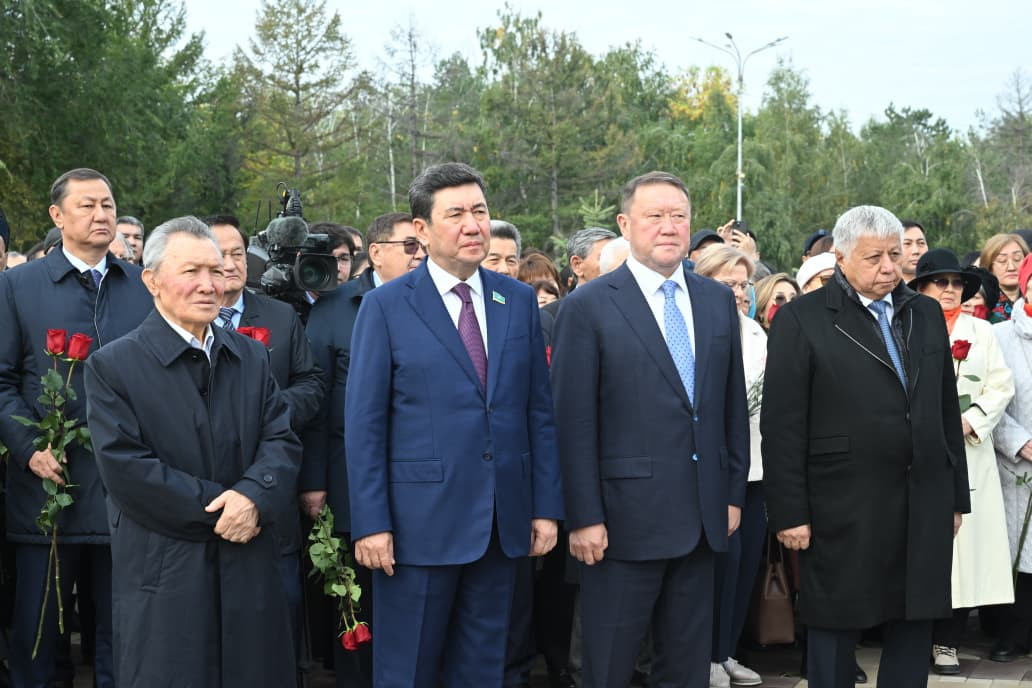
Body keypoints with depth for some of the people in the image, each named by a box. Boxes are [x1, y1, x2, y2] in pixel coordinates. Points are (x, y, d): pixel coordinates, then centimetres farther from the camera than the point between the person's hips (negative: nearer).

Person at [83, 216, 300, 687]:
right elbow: (124, 467, -13)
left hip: (250, 569, 4)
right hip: (163, 573, -4)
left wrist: (253, 495, -17)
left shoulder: (251, 357, 12)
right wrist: (216, 507, -13)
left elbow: (282, 440, 4)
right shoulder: (111, 366, -4)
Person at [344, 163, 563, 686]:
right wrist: (370, 523, -11)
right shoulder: (386, 306, -4)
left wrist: (546, 506, 4)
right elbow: (364, 423, -6)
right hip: (419, 520, -3)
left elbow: (539, 411, 8)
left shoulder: (519, 301, 6)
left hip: (503, 520, 4)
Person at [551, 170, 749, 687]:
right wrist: (584, 517, -12)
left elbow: (734, 405, 13)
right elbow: (574, 422, -9)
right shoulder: (588, 306, -6)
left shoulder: (718, 301, 9)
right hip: (626, 516, -5)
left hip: (702, 516, 5)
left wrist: (734, 493, 10)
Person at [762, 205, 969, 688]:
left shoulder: (926, 314, 12)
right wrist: (789, 512, -11)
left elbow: (947, 409, 14)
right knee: (836, 629, 6)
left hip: (924, 506, 5)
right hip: (843, 509, -5)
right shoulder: (801, 320, -5)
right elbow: (782, 426, -8)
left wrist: (956, 496, 12)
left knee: (915, 628, 10)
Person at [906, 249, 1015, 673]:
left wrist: (970, 420, -7)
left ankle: (947, 642, 7)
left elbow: (1001, 386, 7)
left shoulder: (980, 332, 13)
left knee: (964, 543, -1)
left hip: (969, 453, 2)